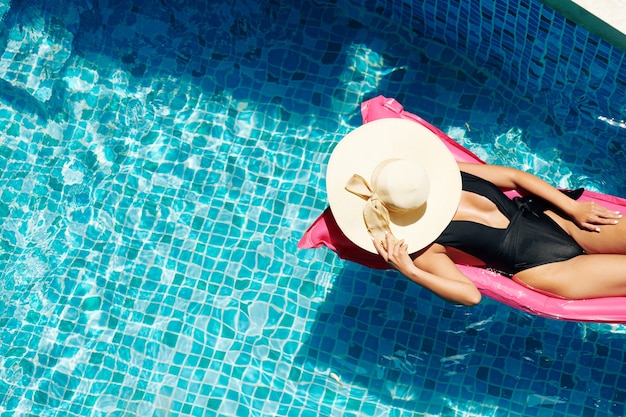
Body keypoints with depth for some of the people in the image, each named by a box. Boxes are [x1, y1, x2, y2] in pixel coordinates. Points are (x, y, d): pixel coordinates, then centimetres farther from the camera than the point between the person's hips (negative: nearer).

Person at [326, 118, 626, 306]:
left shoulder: (447, 171, -5)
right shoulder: (422, 246, -18)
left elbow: (516, 177, 3)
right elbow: (470, 294, -21)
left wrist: (574, 208, 0)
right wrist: (409, 272, -33)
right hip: (550, 269, -5)